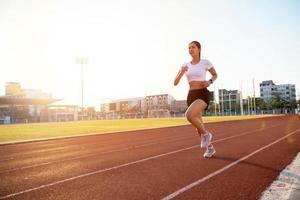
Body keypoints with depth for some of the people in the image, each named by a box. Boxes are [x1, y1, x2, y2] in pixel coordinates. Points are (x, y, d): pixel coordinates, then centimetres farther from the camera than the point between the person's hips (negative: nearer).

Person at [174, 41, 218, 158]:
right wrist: (182, 72, -15)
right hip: (191, 96, 5)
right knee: (198, 125, 9)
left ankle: (206, 134, -4)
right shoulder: (185, 65, 8)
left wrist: (210, 82, -7)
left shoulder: (205, 62, -1)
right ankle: (210, 148, 33)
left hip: (203, 94, -5)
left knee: (189, 115, -32)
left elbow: (215, 75, 14)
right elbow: (175, 83, 3)